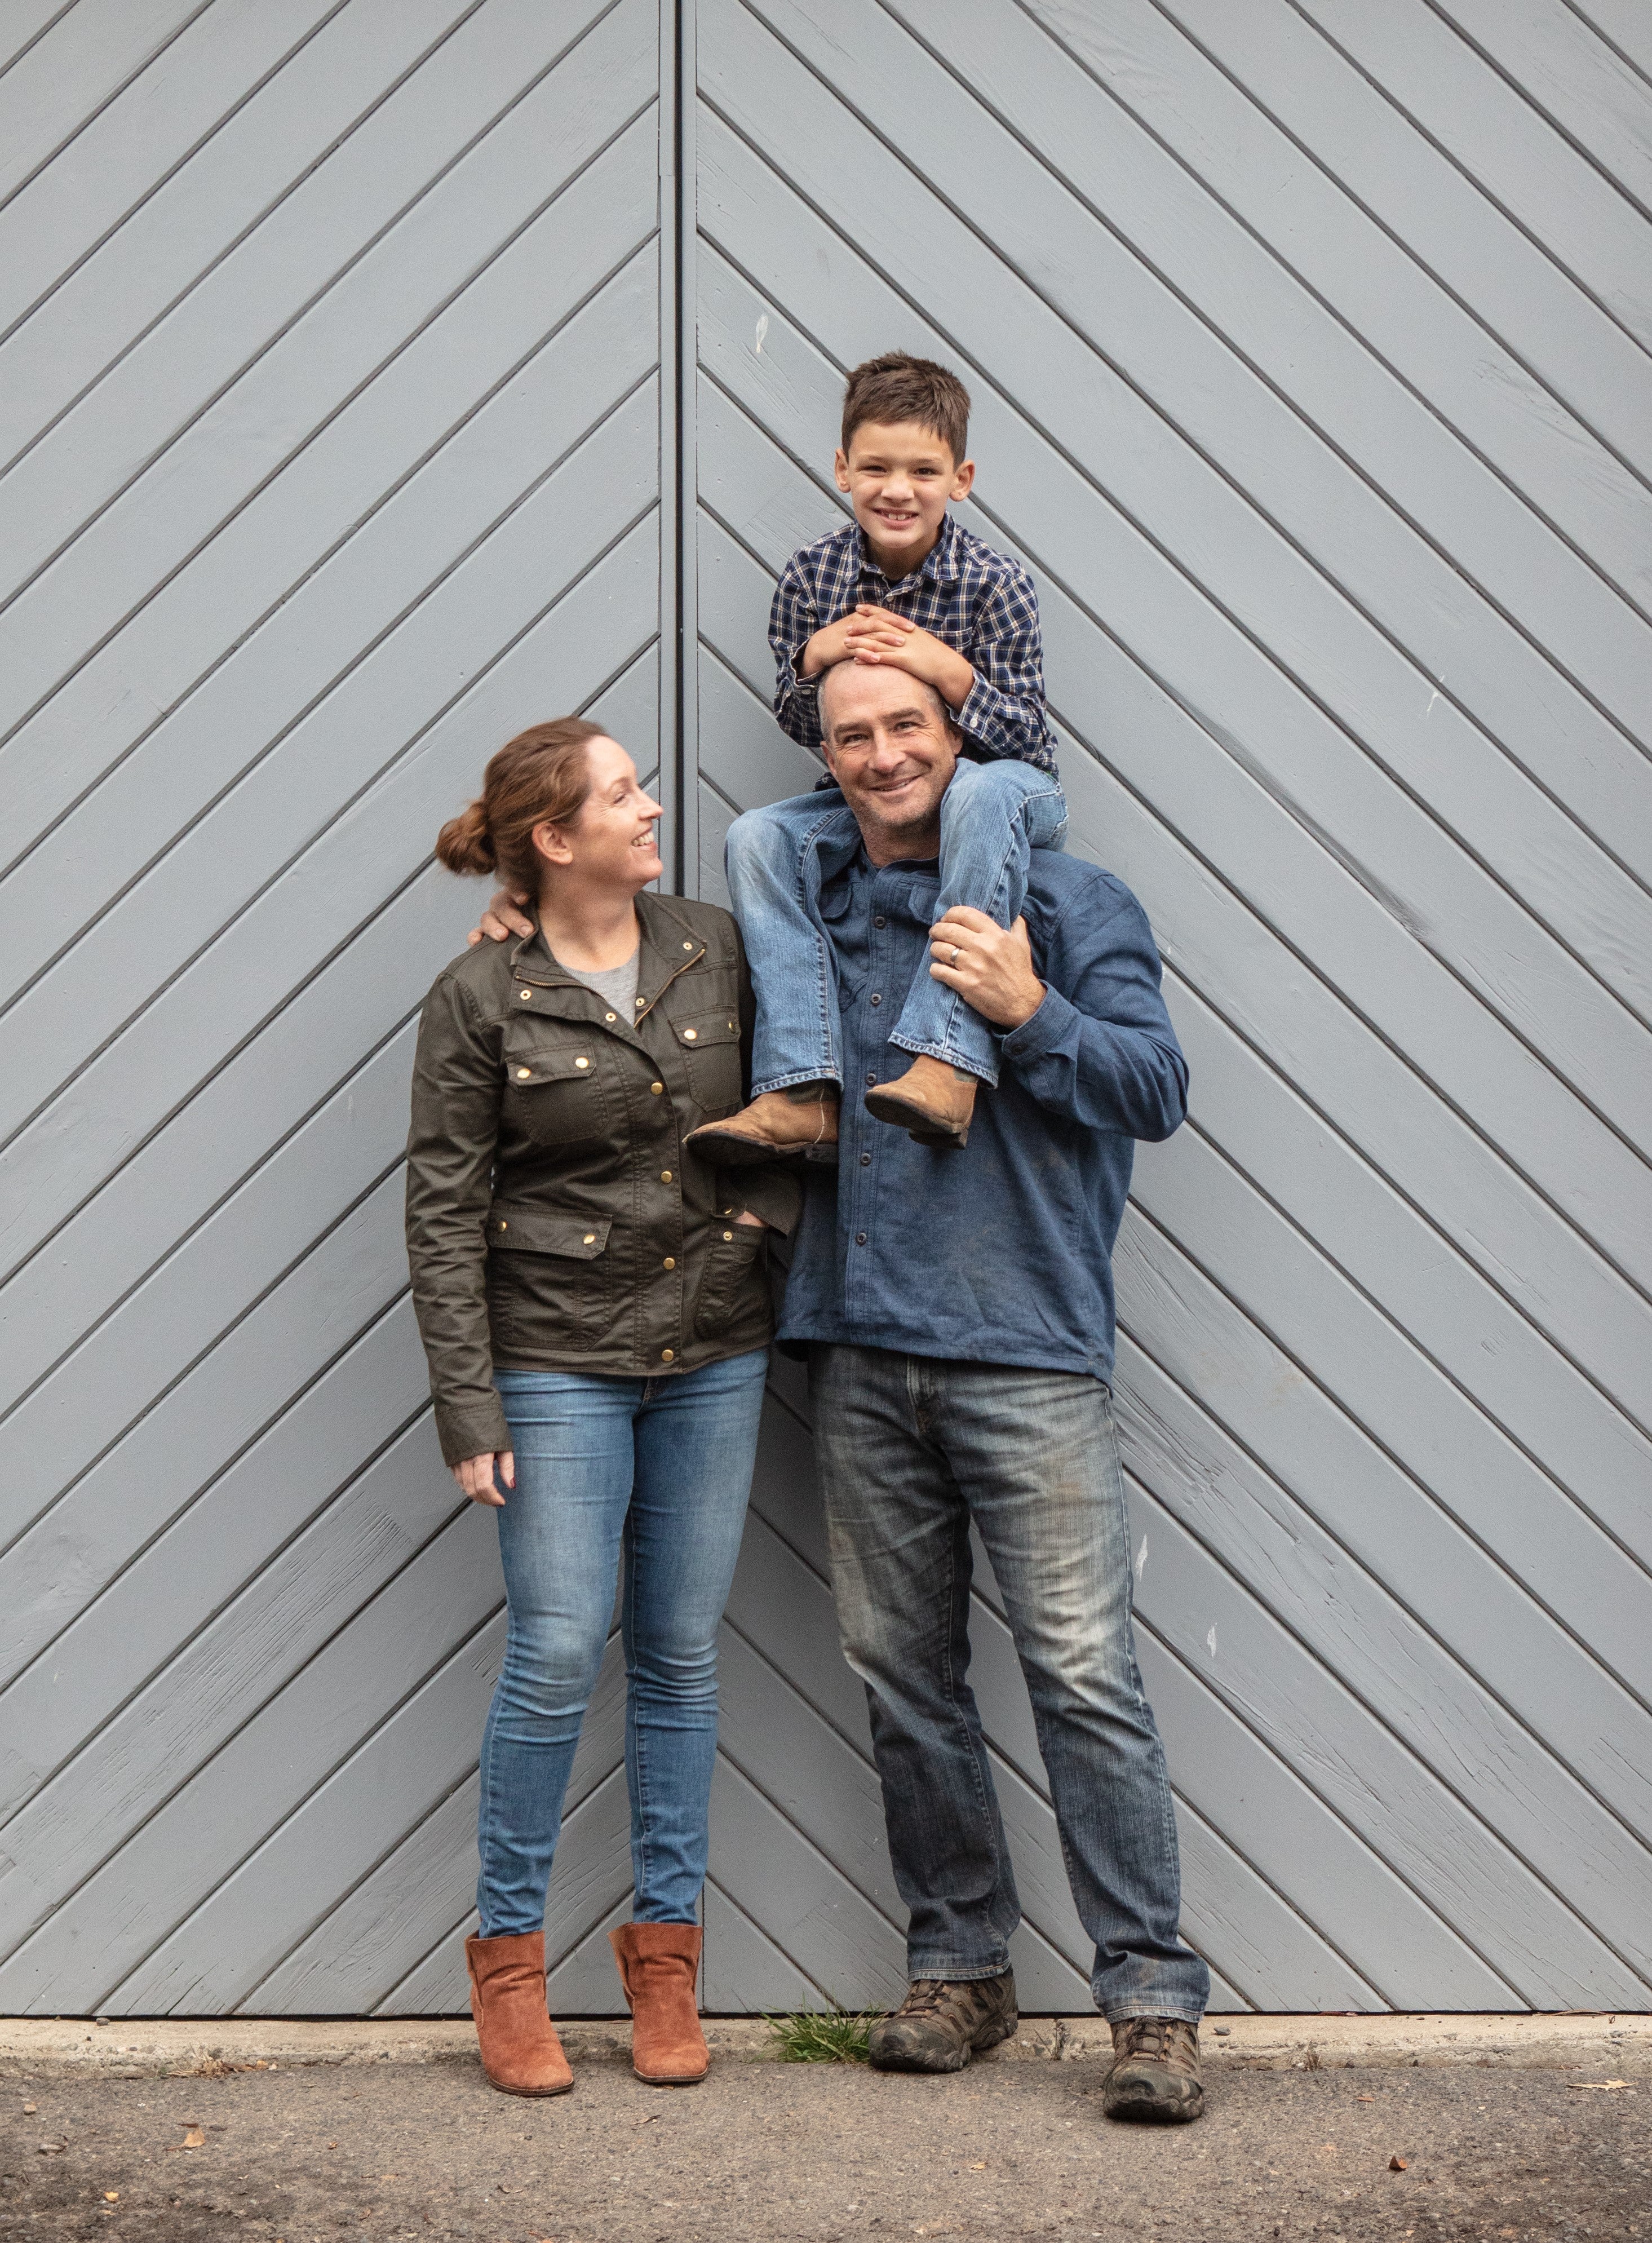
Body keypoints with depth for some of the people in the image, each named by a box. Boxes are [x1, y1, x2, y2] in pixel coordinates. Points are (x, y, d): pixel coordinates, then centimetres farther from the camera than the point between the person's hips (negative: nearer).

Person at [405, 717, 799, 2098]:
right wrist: (468, 1407, -10)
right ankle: (509, 1955, 11)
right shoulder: (481, 1000, -6)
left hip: (714, 1356, 4)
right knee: (558, 1653, -6)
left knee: (682, 1655, 8)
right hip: (559, 1367, -4)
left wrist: (768, 1210, -2)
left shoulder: (717, 951, 4)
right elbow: (444, 1215, -6)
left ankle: (665, 1947, 19)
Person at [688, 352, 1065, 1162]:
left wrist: (952, 673, -31)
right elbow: (800, 725, 4)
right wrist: (816, 657, -18)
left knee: (984, 792, -39)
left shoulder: (994, 582, -14)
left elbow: (1024, 736, -14)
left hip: (999, 784, -4)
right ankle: (803, 1092, -29)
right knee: (757, 836, -20)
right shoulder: (810, 576, -5)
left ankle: (947, 1061, -46)